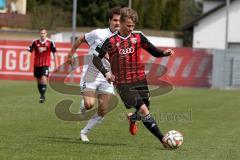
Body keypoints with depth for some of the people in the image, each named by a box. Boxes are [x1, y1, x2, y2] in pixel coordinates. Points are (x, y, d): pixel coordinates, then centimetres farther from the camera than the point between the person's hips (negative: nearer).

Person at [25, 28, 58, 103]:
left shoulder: (50, 43, -2)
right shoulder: (35, 42, 0)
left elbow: (54, 53, 7)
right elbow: (30, 51, 0)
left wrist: (55, 64, 9)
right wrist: (27, 59, -15)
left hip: (46, 64, -3)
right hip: (36, 64, 3)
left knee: (44, 79, -18)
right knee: (38, 80, 11)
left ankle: (42, 96, -16)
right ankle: (42, 96, 25)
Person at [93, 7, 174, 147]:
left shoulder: (138, 37, 3)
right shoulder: (111, 41, -5)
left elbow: (154, 51, 8)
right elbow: (96, 58, -1)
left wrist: (164, 53, -13)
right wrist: (106, 72, -15)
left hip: (140, 80, 4)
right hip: (123, 83, -4)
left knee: (144, 111, 7)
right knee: (143, 110, -16)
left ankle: (132, 118, 44)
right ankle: (163, 139, -12)